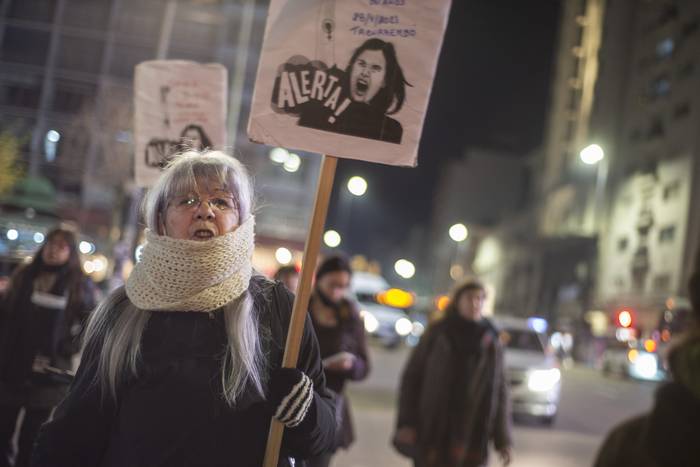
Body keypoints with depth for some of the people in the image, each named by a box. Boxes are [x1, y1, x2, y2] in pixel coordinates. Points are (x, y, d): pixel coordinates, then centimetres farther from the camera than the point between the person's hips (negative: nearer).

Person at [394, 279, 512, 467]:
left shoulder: (491, 344, 5)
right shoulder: (437, 333, 0)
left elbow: (500, 393, 6)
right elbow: (412, 377, 1)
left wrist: (502, 440, 2)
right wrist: (406, 422, -6)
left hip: (471, 434, 1)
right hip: (432, 430, -1)